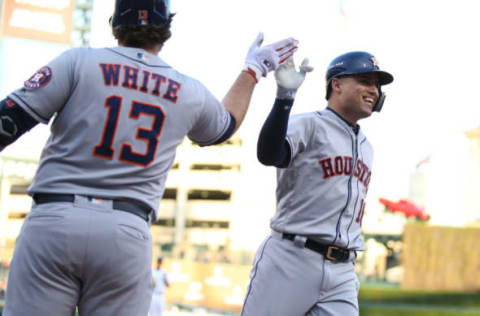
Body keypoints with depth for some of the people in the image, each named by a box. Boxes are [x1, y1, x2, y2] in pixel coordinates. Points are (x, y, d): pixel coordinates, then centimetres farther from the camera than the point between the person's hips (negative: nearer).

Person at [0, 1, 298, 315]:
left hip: (54, 218, -2)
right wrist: (253, 71, 46)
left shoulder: (79, 62, 2)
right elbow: (226, 125, 35)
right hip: (129, 231, 2)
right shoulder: (189, 92, 12)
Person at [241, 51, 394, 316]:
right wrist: (285, 96, -37)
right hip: (289, 263, -7)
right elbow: (268, 155, -25)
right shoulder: (308, 125, -3)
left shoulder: (365, 147, 21)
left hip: (341, 274, 7)